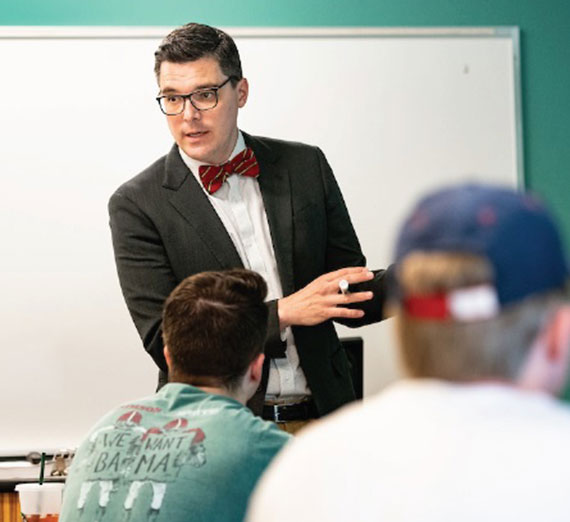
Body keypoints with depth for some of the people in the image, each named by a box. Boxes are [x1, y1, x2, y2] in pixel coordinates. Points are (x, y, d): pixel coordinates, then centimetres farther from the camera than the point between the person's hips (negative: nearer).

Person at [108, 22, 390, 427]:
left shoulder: (306, 166, 10)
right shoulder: (138, 205, 0)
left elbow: (351, 299, 14)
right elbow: (163, 341, -7)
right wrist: (283, 313, -14)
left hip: (320, 415, 2)